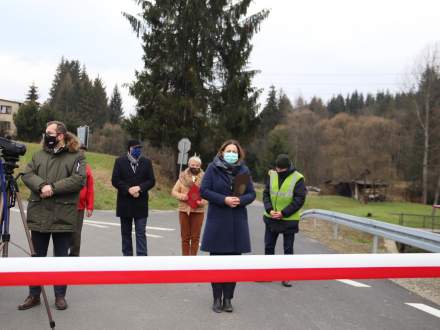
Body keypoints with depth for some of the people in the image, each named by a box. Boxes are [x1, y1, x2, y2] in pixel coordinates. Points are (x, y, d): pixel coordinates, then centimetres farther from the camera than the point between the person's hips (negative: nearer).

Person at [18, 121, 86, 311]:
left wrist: (53, 188, -18)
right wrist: (42, 185, -18)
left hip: (63, 217, -3)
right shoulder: (38, 155, 12)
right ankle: (34, 295, 24)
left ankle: (60, 295, 20)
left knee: (61, 258, 7)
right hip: (39, 215, 4)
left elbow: (78, 180, -13)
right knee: (37, 258, 12)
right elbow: (27, 174, 1)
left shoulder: (76, 157, -1)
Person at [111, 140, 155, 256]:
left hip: (141, 204, 0)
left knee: (141, 233, -4)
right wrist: (128, 189, -15)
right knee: (126, 233, 11)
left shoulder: (146, 162, 6)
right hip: (125, 202, 1)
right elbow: (115, 180, -4)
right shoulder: (120, 161, 3)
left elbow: (151, 181, 2)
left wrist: (139, 188, -14)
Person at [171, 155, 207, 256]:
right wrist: (181, 196, -14)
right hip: (184, 210, 1)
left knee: (195, 237, 4)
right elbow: (174, 191, 7)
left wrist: (203, 201, -17)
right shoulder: (183, 177, 5)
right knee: (185, 237, 6)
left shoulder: (204, 178, 2)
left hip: (198, 210, -1)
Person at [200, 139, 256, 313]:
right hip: (217, 221, -2)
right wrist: (224, 199, -18)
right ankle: (217, 298, 16)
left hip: (238, 222, 2)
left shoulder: (244, 170, 4)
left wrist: (240, 200, -16)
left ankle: (228, 298, 18)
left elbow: (251, 194, 5)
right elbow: (204, 191, -7)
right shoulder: (213, 168, -3)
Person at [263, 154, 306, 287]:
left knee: (288, 248, 6)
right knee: (269, 246, 13)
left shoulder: (298, 178, -11)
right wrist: (269, 209, -13)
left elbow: (299, 199, -13)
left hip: (289, 220, -4)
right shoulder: (271, 175, 1)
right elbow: (266, 194, 3)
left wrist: (284, 213, -19)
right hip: (271, 218, 4)